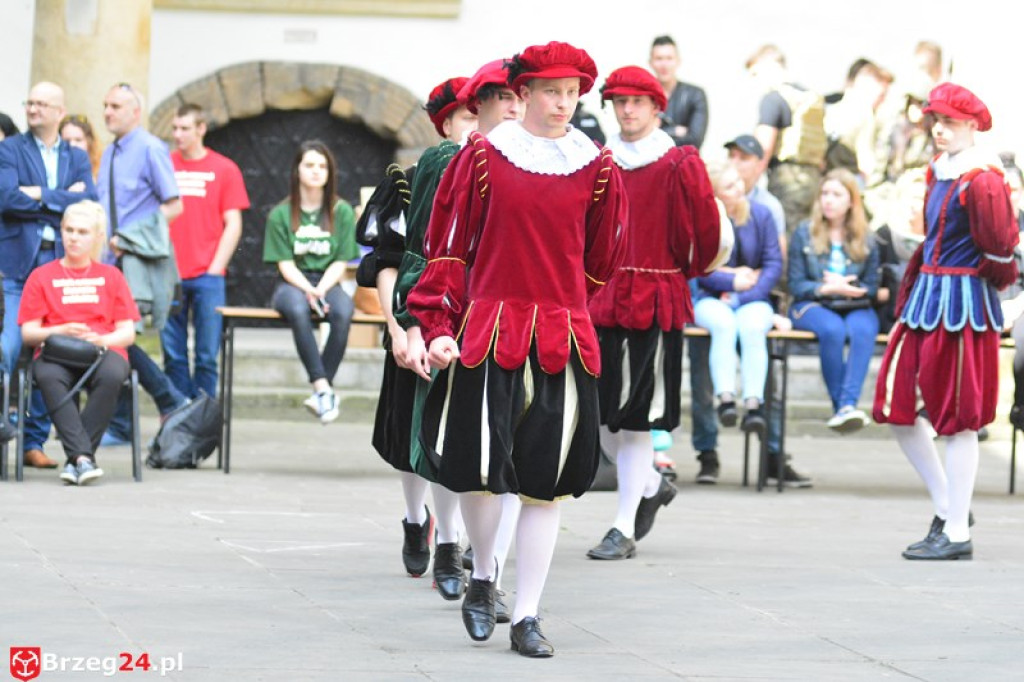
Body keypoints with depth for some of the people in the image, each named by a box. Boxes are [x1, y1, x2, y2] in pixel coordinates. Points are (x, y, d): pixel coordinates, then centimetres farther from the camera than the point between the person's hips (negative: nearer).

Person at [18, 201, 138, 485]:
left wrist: (102, 340, -10)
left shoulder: (111, 276, 19)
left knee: (111, 375, -38)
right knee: (48, 376, -39)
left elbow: (128, 333, 12)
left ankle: (75, 458, -34)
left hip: (104, 349, 1)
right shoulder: (42, 277, 16)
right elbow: (28, 333, 9)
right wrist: (60, 331, -10)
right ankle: (83, 456, -45)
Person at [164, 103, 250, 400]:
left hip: (207, 276, -1)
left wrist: (215, 269, -5)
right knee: (173, 354, 1)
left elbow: (233, 225, 4)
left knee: (206, 355, 0)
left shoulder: (224, 169, 4)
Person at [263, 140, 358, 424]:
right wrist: (309, 291, -19)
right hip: (293, 284, -1)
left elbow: (340, 263, 2)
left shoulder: (342, 212, 6)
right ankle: (322, 387, -39)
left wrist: (321, 290, -16)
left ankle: (320, 392, -32)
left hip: (328, 283, 1)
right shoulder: (281, 215, 4)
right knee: (298, 310, -38)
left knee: (343, 312, -35)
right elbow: (285, 264, -2)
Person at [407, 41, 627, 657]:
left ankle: (527, 617, 7)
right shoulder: (483, 156, 0)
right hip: (487, 333, -1)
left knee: (547, 483, 0)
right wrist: (439, 326, -6)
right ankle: (483, 577, 23)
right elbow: (449, 245, 1)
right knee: (478, 467, -5)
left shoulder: (597, 168, 4)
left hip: (563, 342, 2)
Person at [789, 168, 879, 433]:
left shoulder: (865, 240, 11)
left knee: (864, 330, -35)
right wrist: (827, 289, -14)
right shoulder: (804, 233, 7)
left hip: (855, 307, 1)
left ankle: (848, 404, -47)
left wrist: (846, 288, -10)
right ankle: (840, 406, -32)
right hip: (812, 305, -1)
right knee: (833, 329, -37)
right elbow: (796, 285, 3)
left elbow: (871, 287, 10)